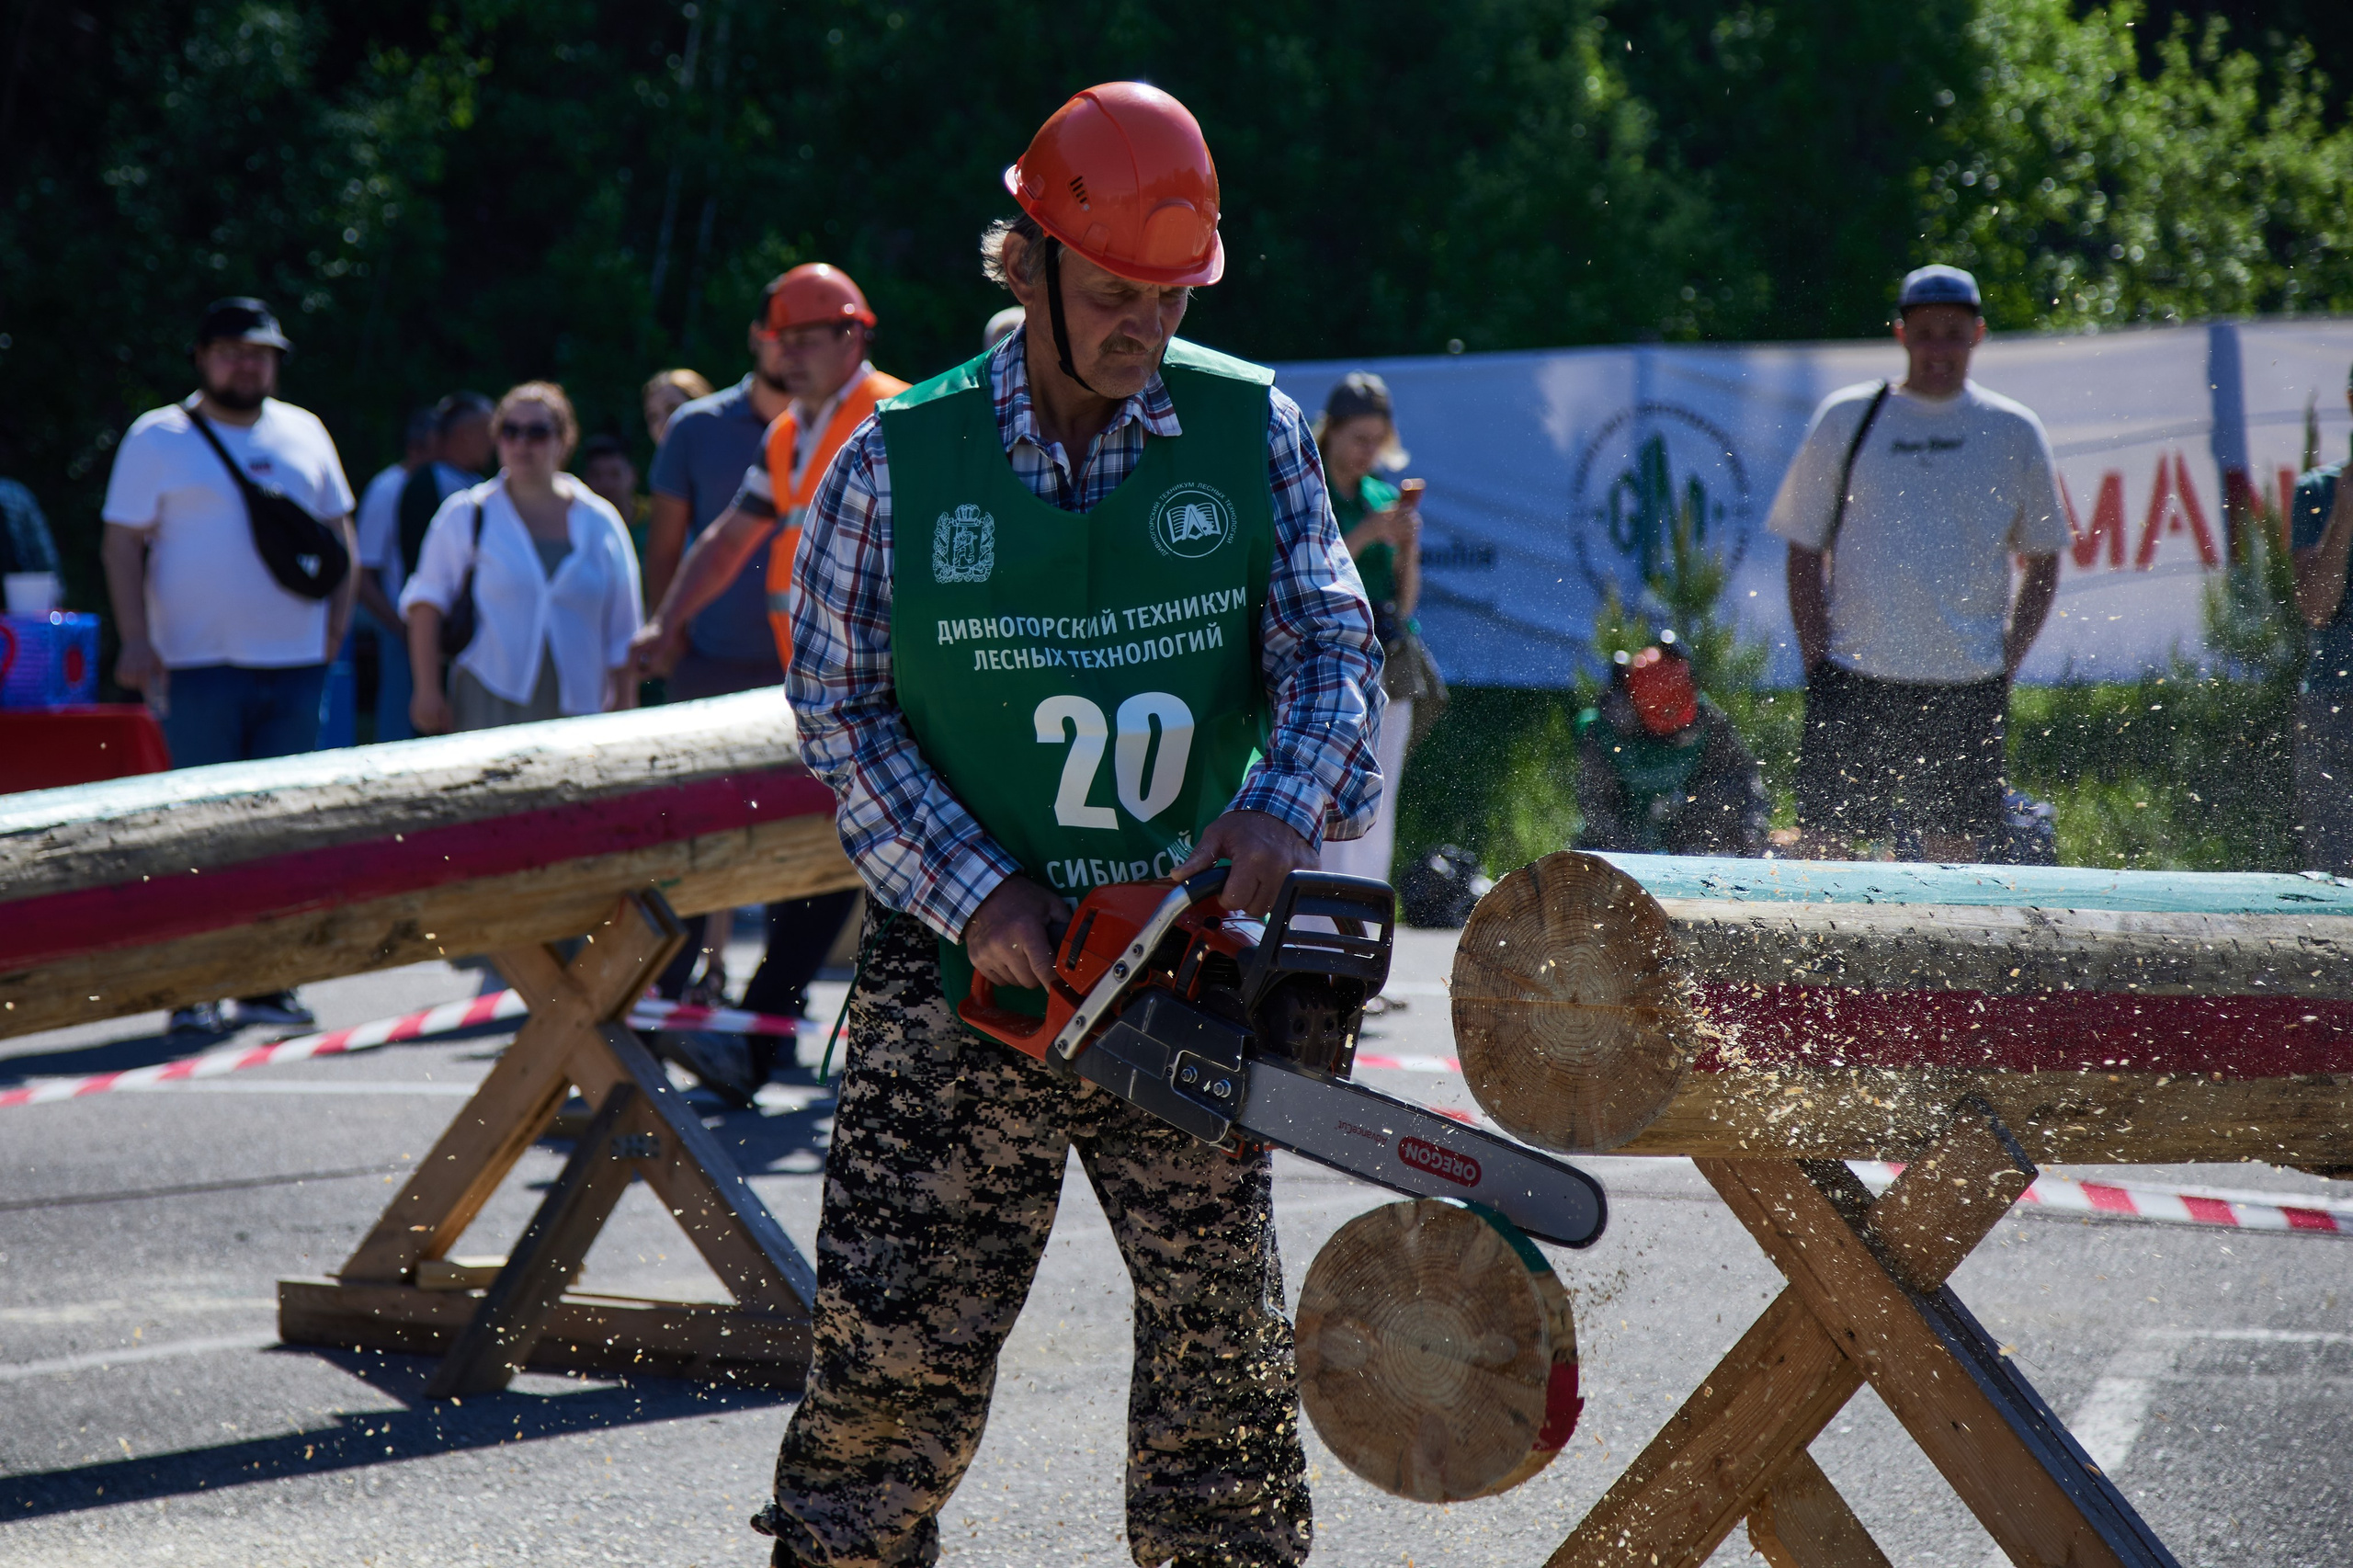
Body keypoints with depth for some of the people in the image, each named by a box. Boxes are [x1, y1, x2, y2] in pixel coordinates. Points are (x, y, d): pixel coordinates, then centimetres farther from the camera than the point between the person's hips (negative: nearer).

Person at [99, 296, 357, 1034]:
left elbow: (338, 532, 19)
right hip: (199, 665, -4)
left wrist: (335, 629, 9)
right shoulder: (157, 438, 1)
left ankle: (266, 984, 10)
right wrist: (136, 640, -12)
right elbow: (122, 544, -2)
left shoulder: (304, 434, 13)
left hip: (296, 665, 4)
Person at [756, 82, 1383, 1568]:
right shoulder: (899, 465, -4)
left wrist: (1285, 806, -24)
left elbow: (1330, 644, -3)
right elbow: (840, 711, -1)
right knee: (896, 1339, -1)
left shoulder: (1253, 430, 1)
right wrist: (973, 892, -12)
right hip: (963, 968, -2)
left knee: (1225, 1335, 7)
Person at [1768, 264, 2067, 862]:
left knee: (1954, 852, 2)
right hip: (1854, 680, 0)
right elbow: (1804, 550, 8)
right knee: (1823, 843, -6)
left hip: (1968, 684, 1)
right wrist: (1817, 661, -2)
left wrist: (2005, 666, 2)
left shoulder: (2014, 431, 6)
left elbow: (2042, 563, 13)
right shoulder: (1846, 419, 5)